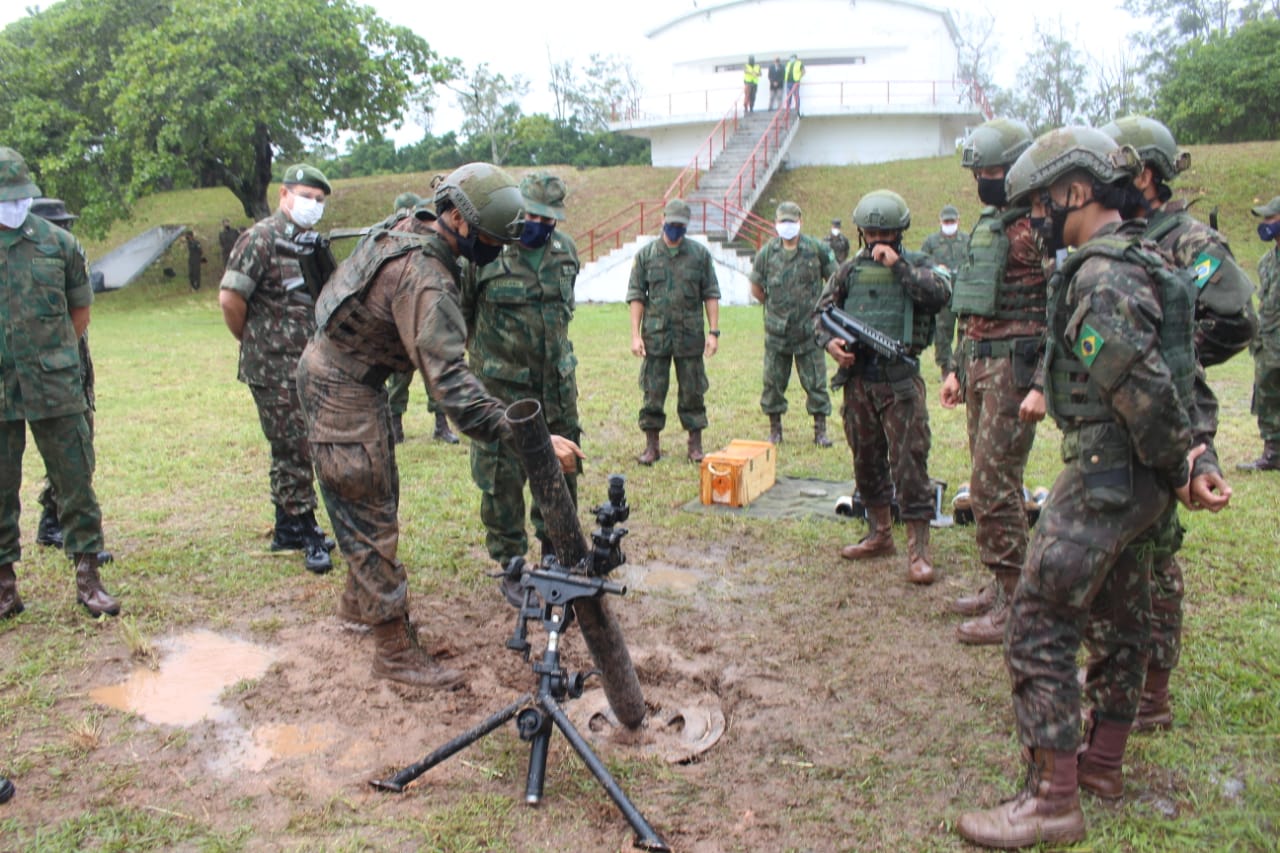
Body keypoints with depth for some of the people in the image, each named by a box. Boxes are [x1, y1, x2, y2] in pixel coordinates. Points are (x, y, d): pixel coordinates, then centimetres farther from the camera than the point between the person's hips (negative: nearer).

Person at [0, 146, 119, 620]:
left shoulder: (59, 243, 3)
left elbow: (81, 309, 11)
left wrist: (50, 359, 9)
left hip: (55, 389, 0)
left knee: (75, 482, 4)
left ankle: (87, 576, 13)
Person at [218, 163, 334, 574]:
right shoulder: (261, 239, -11)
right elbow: (230, 297, -16)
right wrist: (252, 340, -4)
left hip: (308, 367, 8)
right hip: (274, 369, -8)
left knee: (295, 450, 15)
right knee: (292, 452, -3)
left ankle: (288, 529, 27)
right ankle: (306, 533, 5)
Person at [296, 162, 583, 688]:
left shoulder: (410, 227, -2)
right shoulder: (426, 279, -32)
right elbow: (451, 384, -39)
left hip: (341, 371, 10)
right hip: (341, 391, -10)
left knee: (377, 501, 21)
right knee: (371, 520, -4)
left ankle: (360, 600, 40)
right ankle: (396, 651, 6)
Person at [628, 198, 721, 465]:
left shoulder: (700, 254, 4)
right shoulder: (646, 255, 4)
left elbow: (711, 295, 5)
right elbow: (636, 296, 2)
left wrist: (713, 332, -2)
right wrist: (635, 335, -5)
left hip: (690, 336, 0)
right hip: (655, 335, 0)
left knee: (693, 392, 7)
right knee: (653, 393, 4)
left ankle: (696, 445, 18)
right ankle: (651, 445, 15)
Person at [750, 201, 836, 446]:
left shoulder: (817, 250, -3)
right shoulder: (766, 253, 0)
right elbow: (756, 288, 12)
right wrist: (774, 307, 11)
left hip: (809, 331, -1)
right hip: (776, 332, 2)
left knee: (816, 382, 2)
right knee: (773, 382, 8)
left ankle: (820, 430, 13)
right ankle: (775, 429, 20)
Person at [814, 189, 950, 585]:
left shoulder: (917, 265, 3)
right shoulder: (851, 270, 12)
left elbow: (939, 293, -16)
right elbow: (822, 311, 13)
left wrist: (898, 265, -14)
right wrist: (829, 341, -7)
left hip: (900, 378, -4)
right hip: (857, 377, 4)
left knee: (909, 461, -7)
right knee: (866, 460, 13)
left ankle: (918, 549, 0)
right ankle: (880, 534, 29)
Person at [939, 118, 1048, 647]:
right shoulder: (987, 224, 18)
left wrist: (1043, 384, -23)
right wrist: (955, 368, 20)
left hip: (1014, 368, -9)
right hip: (978, 366, 9)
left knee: (994, 484, -9)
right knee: (988, 482, 13)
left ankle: (1012, 605, 1)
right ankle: (999, 585, 25)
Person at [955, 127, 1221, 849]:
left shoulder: (1100, 276, -19)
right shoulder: (1146, 261, 15)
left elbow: (1143, 389, -23)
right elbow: (1181, 372, 17)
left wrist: (1178, 467, -9)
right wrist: (1193, 457, 13)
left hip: (1106, 475, -11)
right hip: (1138, 480, 11)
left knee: (1039, 624, -7)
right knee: (1118, 617, 19)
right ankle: (1103, 762, 35)